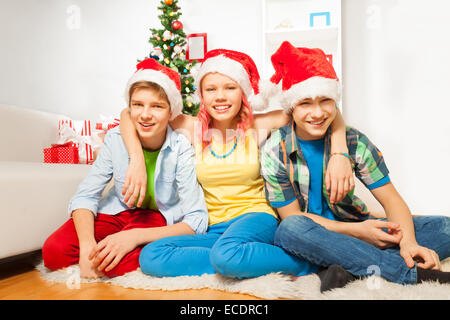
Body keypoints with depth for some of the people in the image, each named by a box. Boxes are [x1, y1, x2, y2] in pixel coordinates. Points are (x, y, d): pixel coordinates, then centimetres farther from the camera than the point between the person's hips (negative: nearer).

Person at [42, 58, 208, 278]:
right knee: (54, 251, -19)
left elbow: (198, 220, -27)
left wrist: (135, 236, -37)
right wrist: (87, 244, -31)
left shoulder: (181, 149, -24)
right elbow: (85, 196, -12)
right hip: (118, 210, 3)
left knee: (120, 262, -33)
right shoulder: (115, 139, -14)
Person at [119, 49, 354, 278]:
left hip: (256, 218, -3)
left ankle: (306, 261, -14)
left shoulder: (258, 126, -2)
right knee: (150, 257, -21)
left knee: (226, 252, -37)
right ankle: (241, 263, -16)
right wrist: (137, 162, -9)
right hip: (213, 229, 4)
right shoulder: (193, 128, 2)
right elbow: (128, 114, 5)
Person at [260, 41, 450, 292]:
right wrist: (356, 231, -22)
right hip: (309, 237, -2)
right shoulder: (275, 151, -13)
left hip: (354, 228, 3)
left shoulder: (354, 142, -7)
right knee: (290, 230, -38)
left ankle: (347, 269, -31)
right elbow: (291, 216, -13)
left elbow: (391, 198, -6)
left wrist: (408, 242, -26)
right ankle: (411, 273, -30)